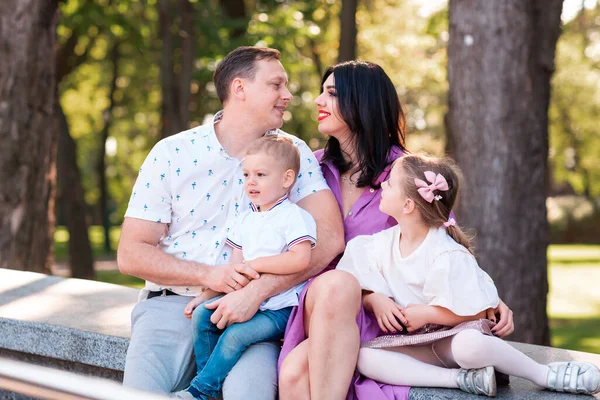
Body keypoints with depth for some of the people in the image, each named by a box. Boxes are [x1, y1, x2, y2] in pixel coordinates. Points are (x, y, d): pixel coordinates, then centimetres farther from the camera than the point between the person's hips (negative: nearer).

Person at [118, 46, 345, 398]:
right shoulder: (171, 154, 2)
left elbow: (329, 237, -9)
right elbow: (131, 254, 0)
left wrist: (258, 291, -21)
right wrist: (207, 275, -16)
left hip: (251, 314, 0)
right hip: (172, 303, 1)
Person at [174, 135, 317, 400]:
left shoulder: (295, 217, -8)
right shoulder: (245, 220, 16)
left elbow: (300, 259, -24)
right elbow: (233, 268, 16)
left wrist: (256, 263, -19)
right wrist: (205, 295, 5)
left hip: (279, 309, -8)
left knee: (235, 335, -26)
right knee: (202, 315, -10)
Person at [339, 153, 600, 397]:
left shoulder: (448, 256, -17)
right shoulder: (380, 245, 1)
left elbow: (477, 313, -17)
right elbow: (361, 293, 9)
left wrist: (425, 313, -19)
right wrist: (376, 301, -13)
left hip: (452, 338, -5)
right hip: (414, 346, 5)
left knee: (469, 344, -42)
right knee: (363, 357, -25)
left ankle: (545, 375, -15)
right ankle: (462, 378, -26)